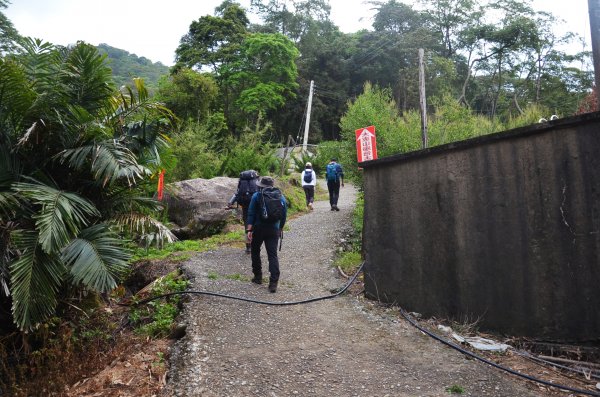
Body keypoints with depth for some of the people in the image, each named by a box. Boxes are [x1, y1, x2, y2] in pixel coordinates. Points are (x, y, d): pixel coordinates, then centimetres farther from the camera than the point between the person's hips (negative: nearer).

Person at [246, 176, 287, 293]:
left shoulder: (257, 196, -3)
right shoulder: (281, 197, 7)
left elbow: (251, 214, -8)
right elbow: (284, 214, 9)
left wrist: (249, 230, -7)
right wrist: (280, 228, 20)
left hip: (258, 229, -2)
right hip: (274, 230, 2)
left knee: (255, 252, 19)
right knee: (273, 255, 0)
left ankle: (258, 276, 25)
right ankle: (273, 282, -10)